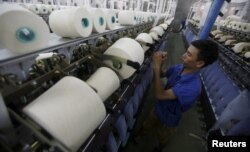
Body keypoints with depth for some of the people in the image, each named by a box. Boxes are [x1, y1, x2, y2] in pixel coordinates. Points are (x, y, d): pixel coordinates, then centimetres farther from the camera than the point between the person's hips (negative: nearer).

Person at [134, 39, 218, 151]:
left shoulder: (193, 87, -40)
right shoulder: (179, 68, -18)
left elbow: (160, 95, -42)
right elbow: (161, 75, -2)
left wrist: (156, 67, -42)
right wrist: (160, 63, -24)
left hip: (169, 119, -4)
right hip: (158, 108, 5)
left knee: (162, 137, 31)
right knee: (146, 126, 32)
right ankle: (139, 135, 65)